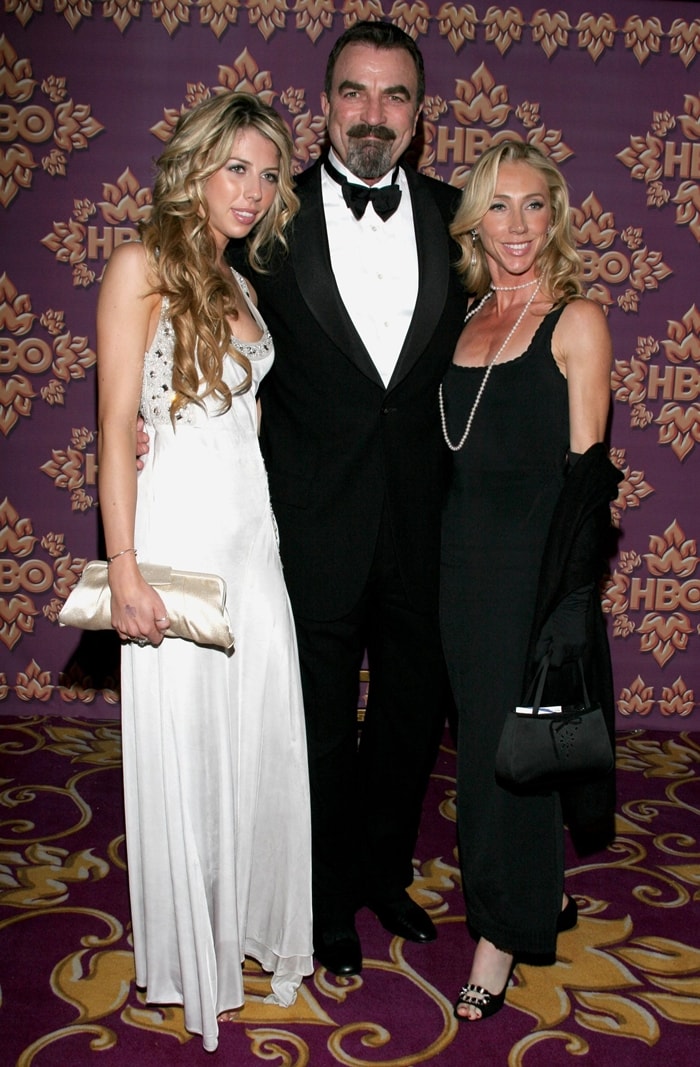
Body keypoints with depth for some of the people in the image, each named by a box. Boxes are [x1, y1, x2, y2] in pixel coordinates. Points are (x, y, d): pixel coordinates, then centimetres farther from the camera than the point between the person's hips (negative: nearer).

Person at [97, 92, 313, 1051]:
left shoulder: (238, 287, 16)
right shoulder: (142, 266, -5)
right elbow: (117, 425, -11)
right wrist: (125, 569, -17)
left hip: (253, 532, 7)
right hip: (177, 533, -6)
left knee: (264, 742, 11)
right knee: (183, 754, 5)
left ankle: (256, 926, 31)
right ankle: (190, 959, 25)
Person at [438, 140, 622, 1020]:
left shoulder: (575, 321, -5)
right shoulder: (468, 319, 11)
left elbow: (586, 470, -8)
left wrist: (569, 591, -14)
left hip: (536, 558, -6)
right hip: (465, 552, 6)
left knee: (505, 742, 1)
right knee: (484, 732, 14)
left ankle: (501, 934, 19)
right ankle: (543, 896, 35)